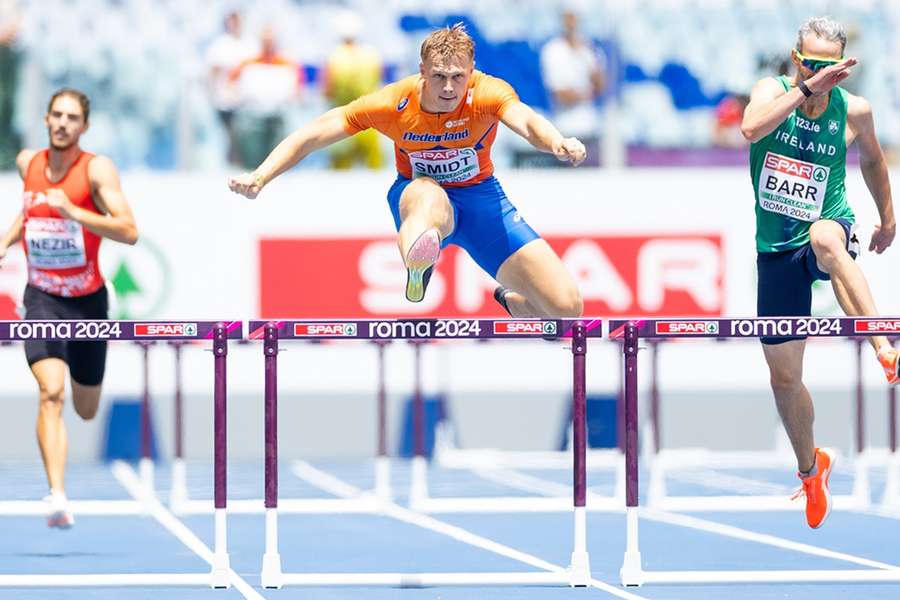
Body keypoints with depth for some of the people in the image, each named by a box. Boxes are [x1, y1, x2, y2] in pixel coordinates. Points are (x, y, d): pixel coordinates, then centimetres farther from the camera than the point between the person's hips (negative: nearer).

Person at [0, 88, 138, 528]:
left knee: (86, 410, 15)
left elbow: (129, 231, -24)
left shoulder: (97, 169, -13)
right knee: (51, 393, -22)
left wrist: (73, 212, -33)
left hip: (87, 299, -1)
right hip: (42, 297, 1)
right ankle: (57, 496, -28)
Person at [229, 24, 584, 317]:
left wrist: (558, 144, -69)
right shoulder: (393, 104, -20)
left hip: (480, 198, 1)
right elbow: (315, 134, -17)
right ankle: (417, 264, -75)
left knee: (566, 307, -8)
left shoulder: (488, 94, -24)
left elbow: (525, 121, -46)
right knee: (429, 198, -42)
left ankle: (511, 300, 27)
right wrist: (259, 178, -30)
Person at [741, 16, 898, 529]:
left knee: (825, 240, -42)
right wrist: (808, 87, -38)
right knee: (784, 375, 8)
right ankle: (811, 467, 33)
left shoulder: (853, 111, -2)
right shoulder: (773, 92, -7)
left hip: (828, 229, -2)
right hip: (777, 249, 2)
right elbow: (751, 129, -31)